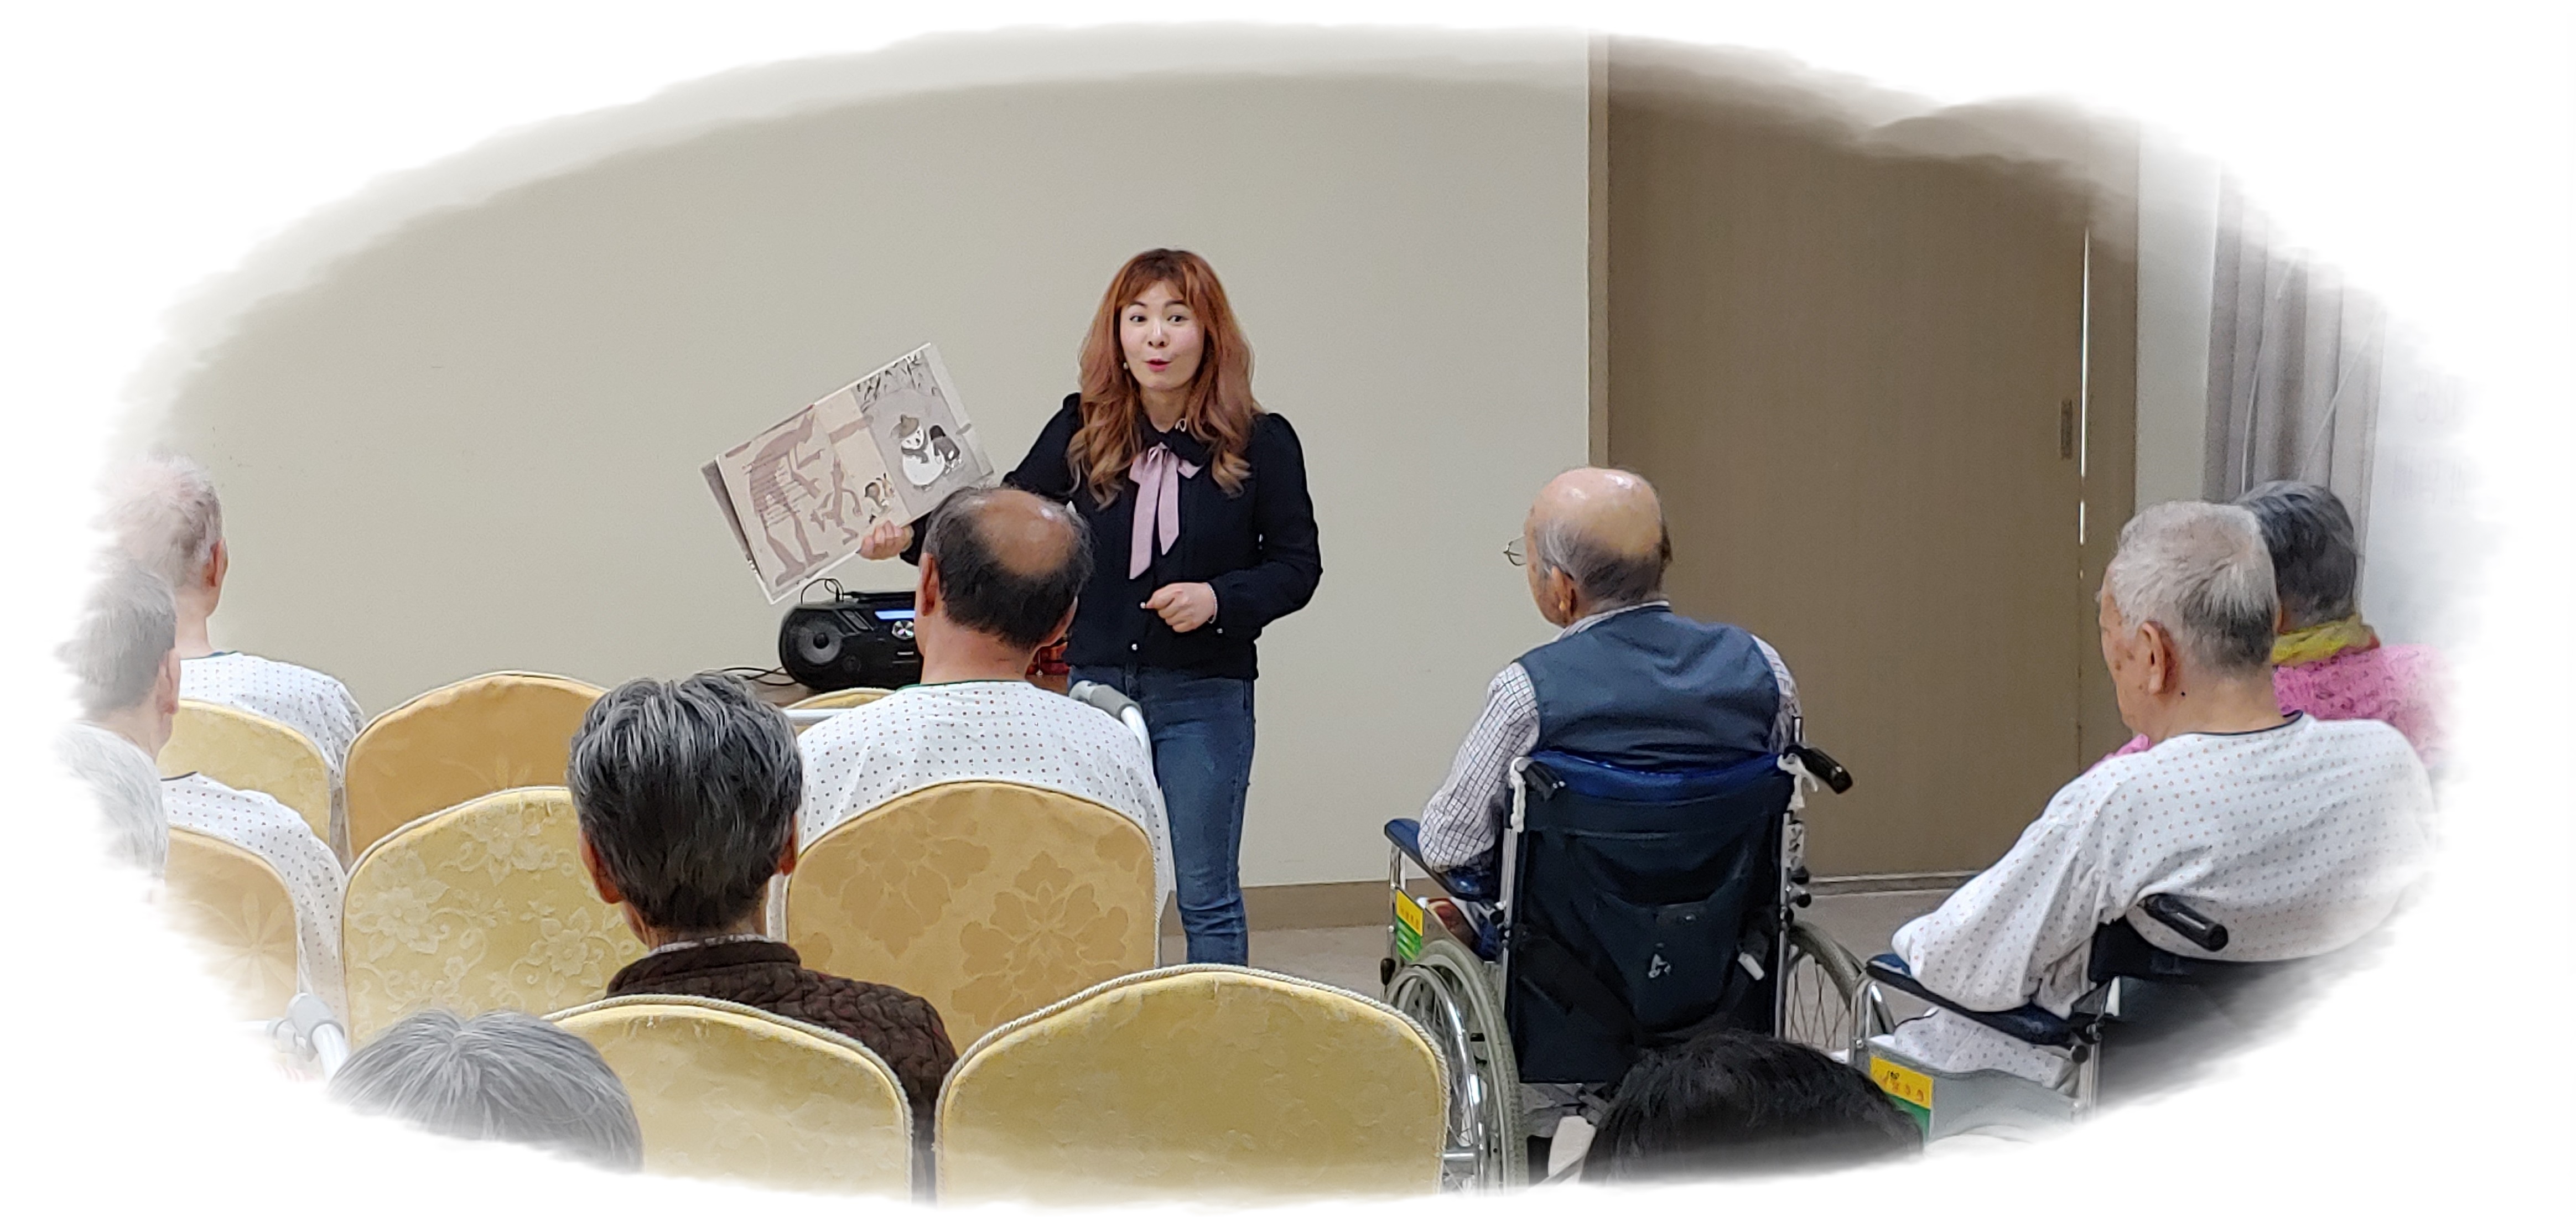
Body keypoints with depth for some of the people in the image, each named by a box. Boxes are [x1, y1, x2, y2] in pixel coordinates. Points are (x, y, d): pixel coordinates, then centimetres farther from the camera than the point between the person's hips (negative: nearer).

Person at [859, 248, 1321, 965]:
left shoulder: (1261, 442, -6)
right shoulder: (1083, 431, 1)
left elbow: (1297, 565, -1)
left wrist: (1219, 599, -18)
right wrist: (913, 537, -12)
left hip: (1203, 697, -3)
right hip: (1094, 684, 3)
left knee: (1206, 895, 8)